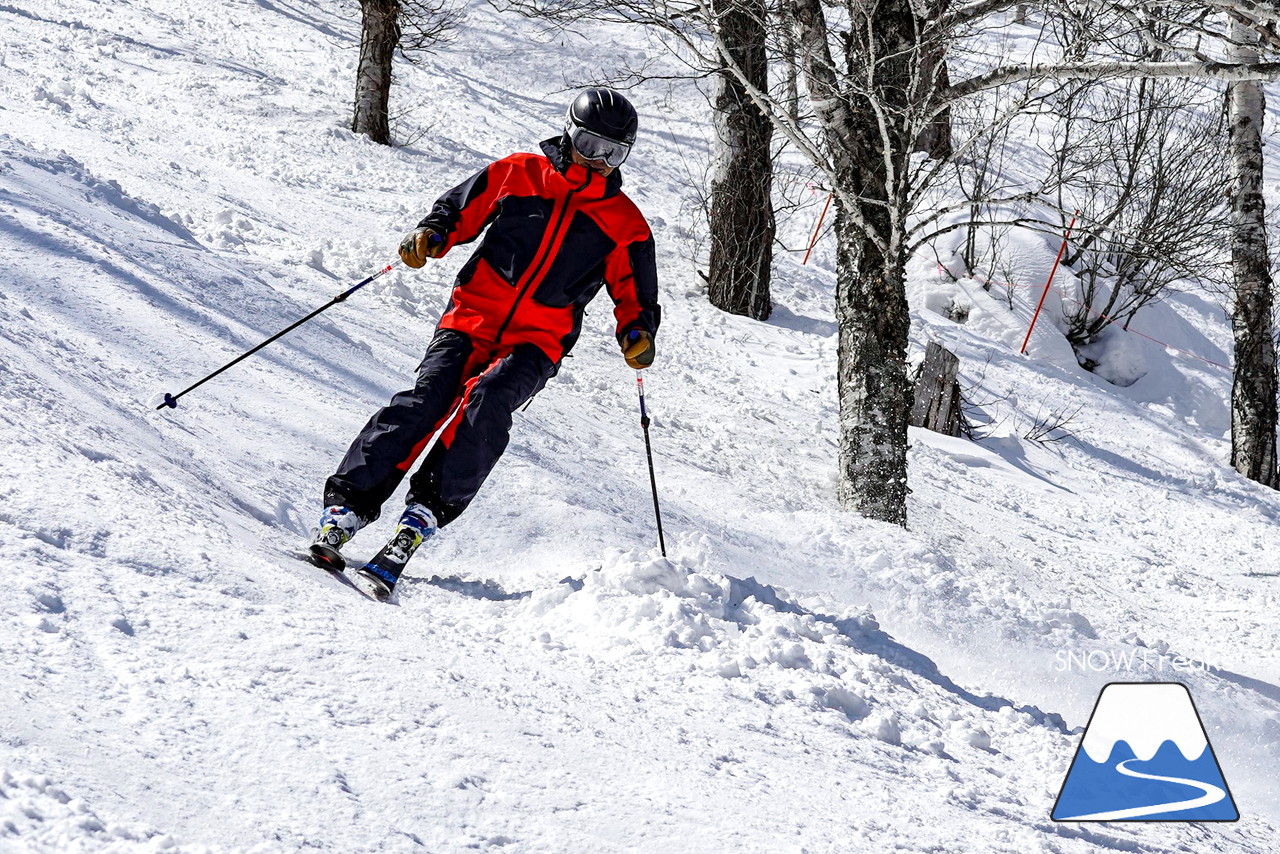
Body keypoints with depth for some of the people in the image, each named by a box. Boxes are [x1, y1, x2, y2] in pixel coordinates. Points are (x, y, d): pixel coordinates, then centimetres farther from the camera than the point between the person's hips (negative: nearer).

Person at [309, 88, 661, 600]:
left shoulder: (625, 225, 9)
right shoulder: (517, 174, 9)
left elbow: (636, 299, 15)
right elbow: (457, 211, 16)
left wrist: (637, 335, -7)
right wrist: (430, 235, -6)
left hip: (536, 343, 0)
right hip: (471, 320, 0)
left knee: (486, 401, -30)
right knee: (427, 399, -23)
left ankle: (424, 516, -35)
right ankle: (346, 507, -25)